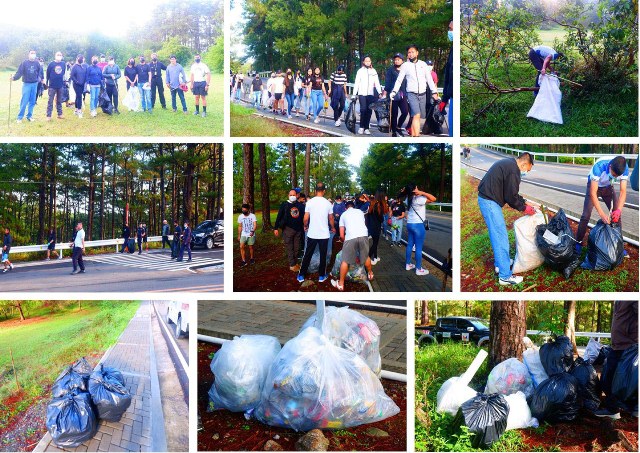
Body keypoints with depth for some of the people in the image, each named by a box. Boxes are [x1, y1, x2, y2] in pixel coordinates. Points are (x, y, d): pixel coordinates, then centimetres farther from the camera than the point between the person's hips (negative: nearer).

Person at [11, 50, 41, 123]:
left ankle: (29, 116, 19)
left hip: (34, 84, 3)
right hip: (26, 84, -3)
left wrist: (38, 79, -2)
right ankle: (20, 117, 2)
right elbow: (19, 72, -12)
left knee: (32, 102, 7)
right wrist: (13, 77, -26)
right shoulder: (24, 63, -6)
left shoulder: (37, 63, 3)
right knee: (24, 101, -5)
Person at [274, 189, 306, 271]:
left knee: (297, 248, 11)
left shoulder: (301, 205, 4)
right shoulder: (284, 204, -1)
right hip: (288, 229, -3)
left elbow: (304, 216, 8)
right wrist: (276, 228, -6)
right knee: (289, 248, 2)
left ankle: (296, 262, 23)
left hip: (298, 230, 3)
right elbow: (279, 217, -2)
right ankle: (292, 265, 8)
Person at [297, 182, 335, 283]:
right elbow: (331, 219, 5)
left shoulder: (309, 202, -7)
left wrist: (305, 226, 18)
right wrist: (333, 228, 24)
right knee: (323, 255, 11)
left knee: (307, 255, 10)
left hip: (312, 234, 1)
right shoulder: (327, 203, -5)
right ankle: (321, 276, 16)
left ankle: (301, 275, 14)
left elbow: (306, 219, -4)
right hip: (324, 234, 0)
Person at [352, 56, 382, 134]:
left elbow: (377, 83, 6)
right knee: (363, 110, -15)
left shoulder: (374, 71, 10)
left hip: (371, 94, 2)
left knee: (369, 111, 0)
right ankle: (361, 127, -4)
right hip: (362, 93, -2)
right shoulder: (360, 71, 5)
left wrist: (380, 92, -7)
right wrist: (354, 94, -4)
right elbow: (356, 83, 2)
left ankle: (366, 128, 6)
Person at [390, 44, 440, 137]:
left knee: (415, 116, 7)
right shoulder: (405, 65, 2)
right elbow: (399, 80, 1)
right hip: (411, 94, -3)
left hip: (422, 94, 3)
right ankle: (416, 136, -22)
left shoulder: (423, 64, 8)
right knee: (416, 115, -18)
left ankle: (413, 135, 14)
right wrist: (394, 91, -13)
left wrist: (434, 92, 3)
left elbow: (429, 79, 10)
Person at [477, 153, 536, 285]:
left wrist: (524, 203, 17)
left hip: (485, 198, 11)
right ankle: (505, 276, -3)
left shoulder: (508, 163, 15)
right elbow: (511, 197, -16)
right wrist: (524, 208, -1)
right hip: (490, 201, -11)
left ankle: (500, 263, 35)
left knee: (497, 234, 22)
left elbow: (511, 192, 22)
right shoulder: (513, 171, -17)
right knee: (501, 236, -7)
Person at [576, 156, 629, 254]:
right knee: (586, 216, -10)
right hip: (594, 186, -3)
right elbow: (593, 193, -39)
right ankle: (578, 243, 4)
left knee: (617, 215, -3)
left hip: (608, 187, 3)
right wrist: (602, 214, -45)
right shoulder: (599, 167, -42)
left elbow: (623, 192, -26)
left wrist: (619, 210, -43)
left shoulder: (624, 169, -30)